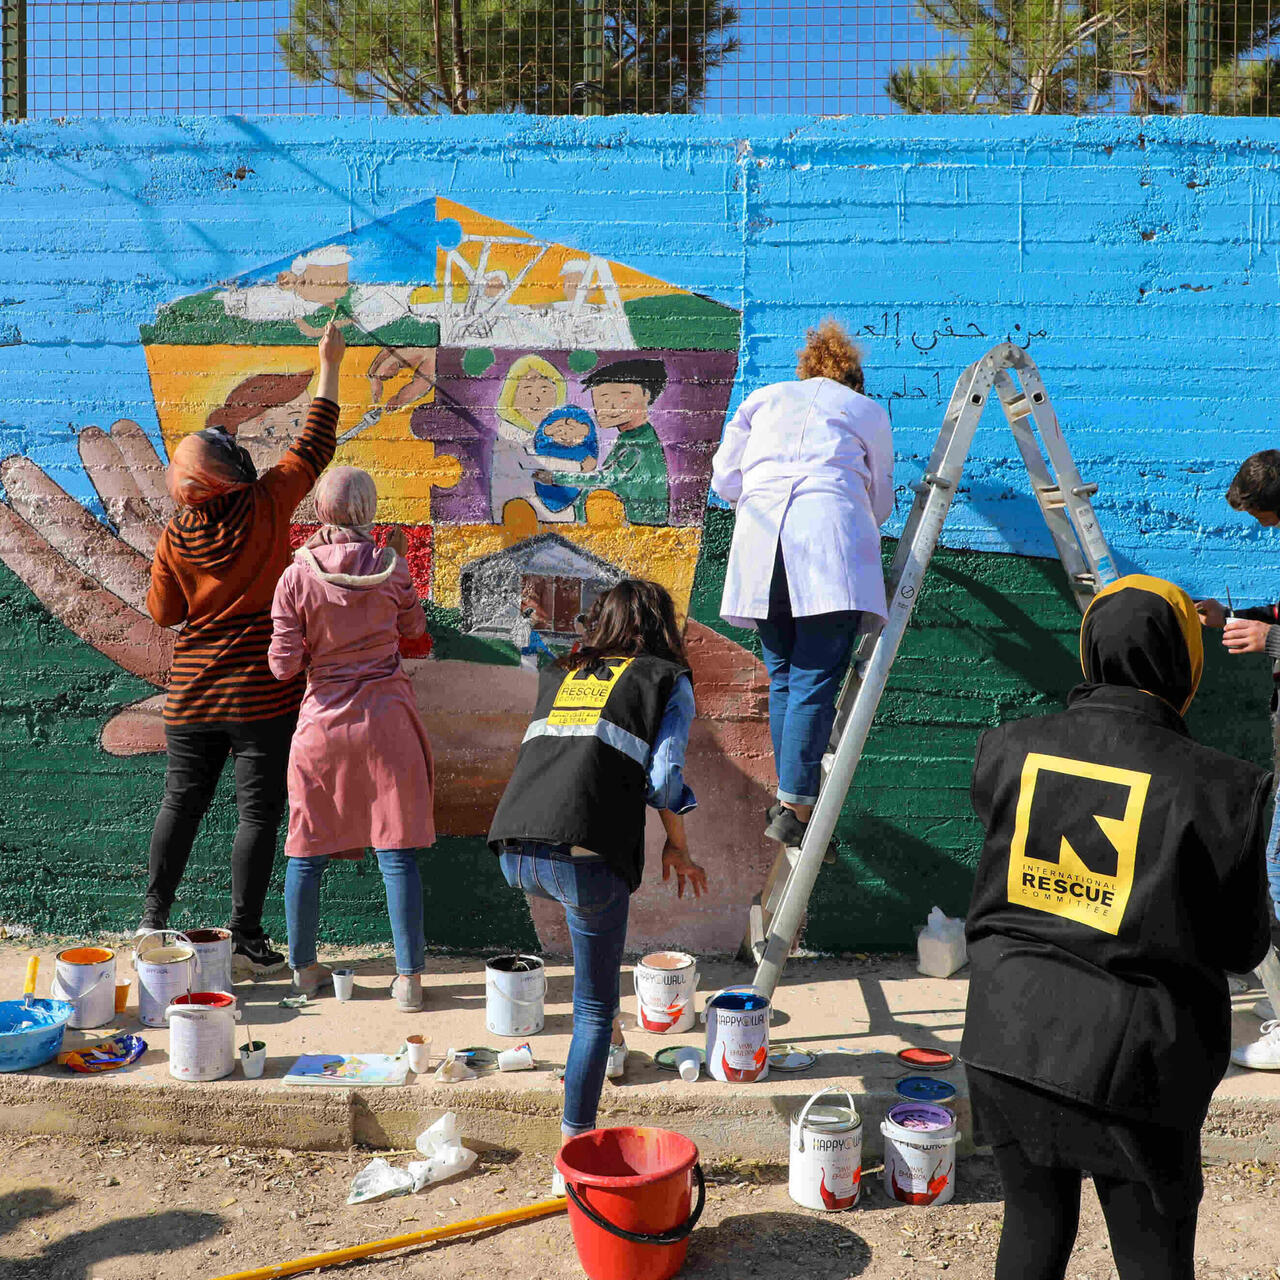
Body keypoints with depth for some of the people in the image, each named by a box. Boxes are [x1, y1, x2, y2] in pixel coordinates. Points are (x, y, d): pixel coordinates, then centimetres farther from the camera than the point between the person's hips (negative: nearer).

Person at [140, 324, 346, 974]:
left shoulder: (176, 536, -3)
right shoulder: (265, 506, -10)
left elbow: (163, 611, 7)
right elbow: (314, 446, 2)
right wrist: (329, 366, 11)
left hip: (191, 695, 4)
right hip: (262, 695, -3)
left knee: (181, 802, 16)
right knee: (258, 810, 2)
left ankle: (153, 915, 24)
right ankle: (246, 937, 6)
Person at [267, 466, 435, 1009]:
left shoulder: (296, 578, -7)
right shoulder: (389, 568, -4)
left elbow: (283, 665, -6)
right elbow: (413, 628, 11)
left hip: (323, 721, 0)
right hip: (386, 720, 0)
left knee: (307, 851, 13)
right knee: (396, 851, 4)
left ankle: (304, 968, 24)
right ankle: (408, 975, 6)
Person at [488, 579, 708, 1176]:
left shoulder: (560, 676, 25)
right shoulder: (667, 679, 13)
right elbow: (663, 776, 2)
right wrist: (677, 848, 15)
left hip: (515, 851, 5)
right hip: (584, 854, -5)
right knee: (594, 1008, 10)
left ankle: (609, 1038, 42)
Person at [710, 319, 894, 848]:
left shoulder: (764, 397, 27)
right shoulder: (868, 410, 23)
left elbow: (724, 478, 20)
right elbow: (880, 499, 27)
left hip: (759, 539, 3)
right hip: (832, 534, -2)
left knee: (782, 676, 10)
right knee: (816, 678, -6)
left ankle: (789, 797, 9)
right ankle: (794, 806, -13)